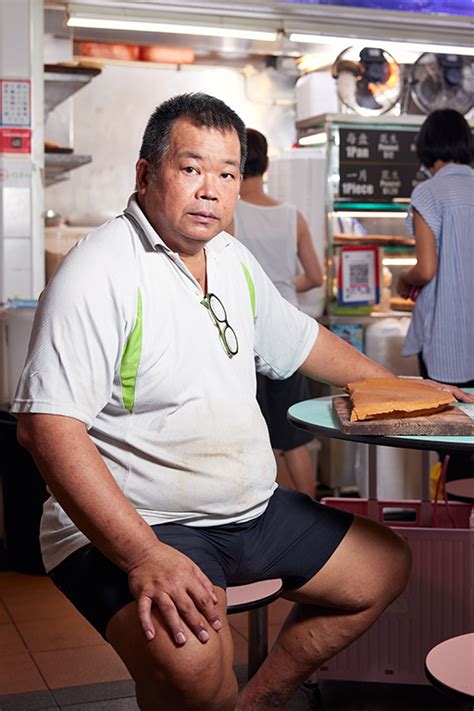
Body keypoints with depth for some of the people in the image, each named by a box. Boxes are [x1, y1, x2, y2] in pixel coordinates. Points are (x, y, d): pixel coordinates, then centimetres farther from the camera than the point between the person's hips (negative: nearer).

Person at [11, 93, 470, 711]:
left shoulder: (233, 260, 8)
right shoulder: (101, 272, -19)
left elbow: (298, 341, 25)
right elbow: (47, 427, -26)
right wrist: (143, 556, -33)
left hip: (253, 509, 9)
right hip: (131, 524, -9)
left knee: (384, 567, 16)